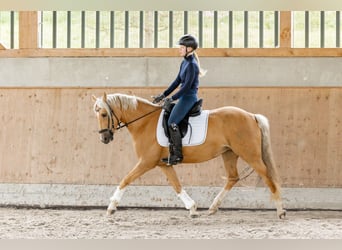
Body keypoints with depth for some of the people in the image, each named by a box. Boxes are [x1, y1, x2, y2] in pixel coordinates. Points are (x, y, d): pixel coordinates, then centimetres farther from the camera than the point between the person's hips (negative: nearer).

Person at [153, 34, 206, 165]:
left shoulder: (192, 65, -16)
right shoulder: (184, 63, 14)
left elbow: (187, 86, -19)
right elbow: (177, 81, 18)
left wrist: (172, 98, -18)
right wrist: (164, 95, 13)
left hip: (189, 97, -10)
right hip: (184, 97, 10)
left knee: (172, 122, -18)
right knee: (166, 120, 9)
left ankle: (178, 155, -13)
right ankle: (172, 153, 11)